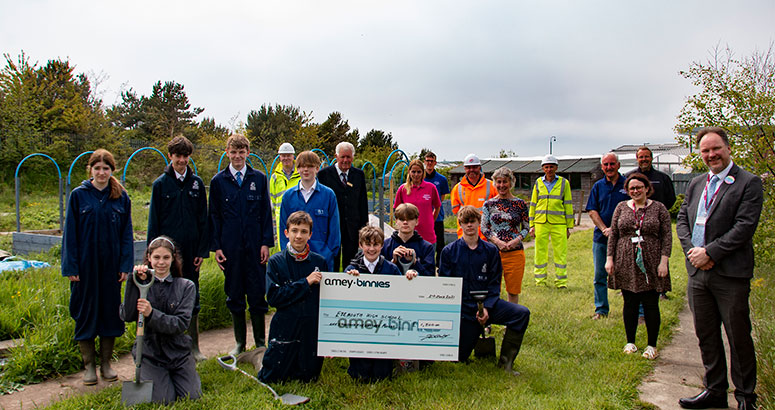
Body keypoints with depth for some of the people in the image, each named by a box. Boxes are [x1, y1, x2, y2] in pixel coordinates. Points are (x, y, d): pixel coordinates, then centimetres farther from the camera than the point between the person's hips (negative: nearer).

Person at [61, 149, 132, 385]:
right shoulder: (78, 195, -1)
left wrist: (126, 265, -2)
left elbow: (127, 233, 5)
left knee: (110, 310, 8)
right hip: (86, 264, -1)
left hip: (111, 264, 2)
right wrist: (70, 266, -7)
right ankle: (89, 365, 18)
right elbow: (70, 232, -1)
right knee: (86, 312, 5)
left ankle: (106, 363, 21)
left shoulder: (121, 197, 3)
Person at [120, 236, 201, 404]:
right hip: (149, 353, -1)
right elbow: (127, 316, -16)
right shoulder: (142, 284, 0)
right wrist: (134, 282, -23)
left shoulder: (186, 286, -2)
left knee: (192, 396, -9)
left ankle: (173, 375, 22)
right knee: (163, 400, -14)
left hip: (178, 352, 1)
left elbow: (181, 323, -13)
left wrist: (151, 314, -27)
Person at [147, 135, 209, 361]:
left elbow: (203, 219, 7)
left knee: (192, 299, 9)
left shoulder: (197, 183, 6)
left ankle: (194, 346, 19)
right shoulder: (160, 184, 2)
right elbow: (154, 221, 3)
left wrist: (202, 250, 0)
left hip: (191, 250, 2)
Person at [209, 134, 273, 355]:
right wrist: (216, 246, -1)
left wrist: (266, 243, -2)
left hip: (255, 245, 0)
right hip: (230, 246, 1)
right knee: (234, 295, 9)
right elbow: (214, 216, 6)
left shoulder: (259, 178, 4)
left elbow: (266, 212, 5)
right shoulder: (218, 181, 4)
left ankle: (260, 342, 16)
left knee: (257, 294, 3)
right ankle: (240, 343, 22)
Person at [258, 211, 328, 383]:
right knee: (270, 378, 4)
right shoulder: (276, 262, -5)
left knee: (308, 377, 7)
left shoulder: (319, 261, 0)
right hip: (285, 327, -1)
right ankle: (264, 359, 35)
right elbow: (273, 297, -14)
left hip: (312, 328, 2)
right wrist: (305, 282, -17)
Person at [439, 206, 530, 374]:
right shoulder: (449, 251, 1)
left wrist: (487, 307, -12)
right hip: (462, 308, -1)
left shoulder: (490, 250, 4)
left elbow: (495, 283, 2)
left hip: (487, 304, 1)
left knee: (522, 313, -23)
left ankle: (506, 362, -13)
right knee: (459, 357, -2)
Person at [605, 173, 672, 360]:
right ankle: (630, 342, 20)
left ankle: (652, 345, 15)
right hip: (626, 264, 2)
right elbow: (613, 234, 8)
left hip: (651, 265, -2)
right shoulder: (621, 207, 7)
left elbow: (667, 236, 0)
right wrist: (609, 258, 1)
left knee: (651, 305, 3)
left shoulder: (659, 208, 2)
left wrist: (663, 261, -8)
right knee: (629, 303, 8)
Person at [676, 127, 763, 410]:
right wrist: (693, 251, -6)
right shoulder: (696, 185, 14)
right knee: (706, 335, 14)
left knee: (739, 337, 5)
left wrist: (709, 252, -16)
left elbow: (744, 227, -14)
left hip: (731, 275, -6)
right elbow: (682, 220, 11)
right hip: (698, 272, 6)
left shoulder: (748, 183, -5)